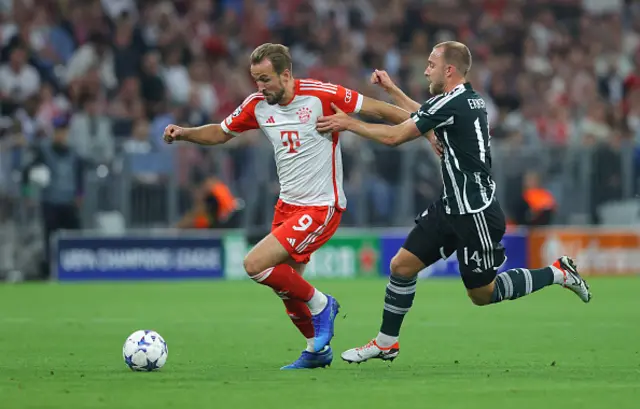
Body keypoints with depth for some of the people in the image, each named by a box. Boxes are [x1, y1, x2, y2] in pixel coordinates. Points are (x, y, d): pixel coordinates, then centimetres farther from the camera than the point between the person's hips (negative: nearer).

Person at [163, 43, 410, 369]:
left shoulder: (320, 95, -17)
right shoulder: (257, 105, 1)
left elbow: (376, 109, -11)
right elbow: (221, 133, 16)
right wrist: (184, 133, -1)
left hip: (321, 207, -7)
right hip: (288, 204, 7)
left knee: (255, 264, -18)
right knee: (287, 287, 10)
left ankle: (320, 305, 2)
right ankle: (317, 351, 31)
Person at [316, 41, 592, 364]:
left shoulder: (451, 104, -20)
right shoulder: (468, 99, 8)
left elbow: (394, 136, -18)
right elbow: (424, 118, 29)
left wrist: (348, 123, -9)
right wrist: (392, 90, 29)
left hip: (475, 214, -9)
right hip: (452, 207, 9)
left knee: (482, 294, 4)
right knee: (402, 265, 4)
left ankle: (557, 273, 16)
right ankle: (386, 343, 12)